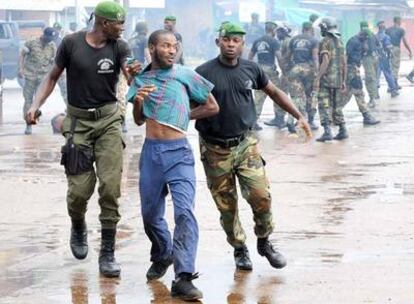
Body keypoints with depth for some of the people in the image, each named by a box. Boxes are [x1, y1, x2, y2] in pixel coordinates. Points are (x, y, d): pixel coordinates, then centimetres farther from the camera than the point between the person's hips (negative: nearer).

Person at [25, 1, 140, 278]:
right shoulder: (72, 43, -4)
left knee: (110, 186, -10)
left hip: (108, 120, 1)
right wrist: (36, 105, -7)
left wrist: (134, 73, -43)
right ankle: (78, 228, 31)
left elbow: (130, 73, -19)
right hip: (78, 121, -1)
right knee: (80, 188, -4)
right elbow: (53, 76, 6)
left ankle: (108, 253, -3)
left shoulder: (119, 47, -2)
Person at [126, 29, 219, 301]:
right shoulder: (141, 79, 11)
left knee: (184, 212, -17)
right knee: (150, 213, 14)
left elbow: (212, 107, 8)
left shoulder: (185, 75, 2)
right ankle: (162, 256, 42)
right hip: (151, 151, 4)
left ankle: (183, 277, -22)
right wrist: (138, 102, -6)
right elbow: (139, 121, 14)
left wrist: (184, 116, 6)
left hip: (179, 151, -4)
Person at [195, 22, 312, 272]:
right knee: (226, 205, 4)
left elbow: (274, 92, 18)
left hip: (245, 144, 2)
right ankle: (240, 249, 23)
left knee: (261, 195, -10)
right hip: (215, 149, -2)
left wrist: (299, 116, 16)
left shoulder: (251, 69, 4)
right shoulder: (204, 73, -7)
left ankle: (264, 242, 13)